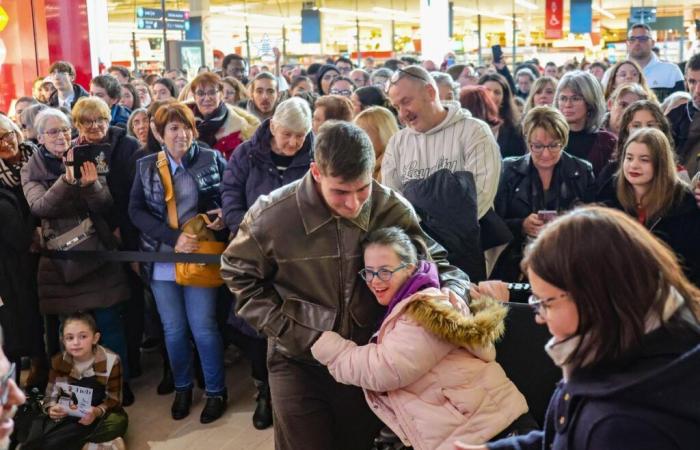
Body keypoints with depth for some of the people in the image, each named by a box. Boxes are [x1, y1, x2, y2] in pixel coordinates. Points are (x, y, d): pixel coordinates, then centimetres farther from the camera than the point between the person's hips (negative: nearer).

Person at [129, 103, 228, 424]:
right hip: (162, 260, 2)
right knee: (173, 329, 10)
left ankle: (216, 390, 18)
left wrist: (225, 215, -18)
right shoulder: (146, 166, 3)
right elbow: (135, 211, -3)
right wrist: (174, 238, -15)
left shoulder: (212, 160, -2)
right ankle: (182, 387, 29)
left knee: (202, 327, 1)